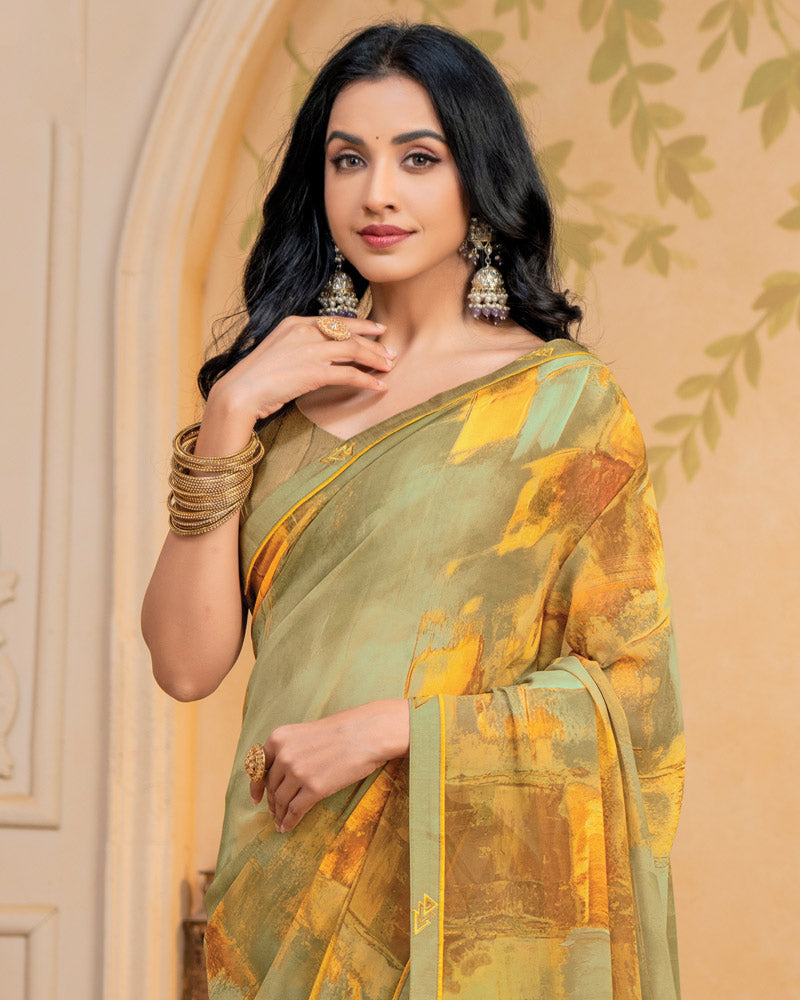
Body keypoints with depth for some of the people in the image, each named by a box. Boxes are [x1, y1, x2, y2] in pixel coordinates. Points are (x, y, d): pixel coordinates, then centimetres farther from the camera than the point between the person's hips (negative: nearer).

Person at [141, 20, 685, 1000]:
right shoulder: (277, 393, 6)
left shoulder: (564, 396, -5)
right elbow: (187, 662, -3)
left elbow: (630, 689, -8)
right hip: (288, 894, 4)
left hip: (478, 900, -3)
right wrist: (228, 415, -10)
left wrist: (388, 728, -16)